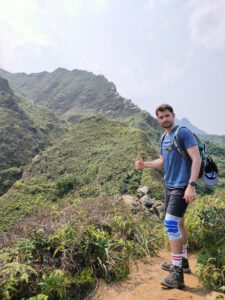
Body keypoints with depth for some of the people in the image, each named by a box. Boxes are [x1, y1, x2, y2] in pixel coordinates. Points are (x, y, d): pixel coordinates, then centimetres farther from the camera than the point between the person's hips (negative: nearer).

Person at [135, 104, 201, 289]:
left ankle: (177, 274, -1)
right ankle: (182, 262, 32)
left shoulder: (183, 133, -12)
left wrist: (191, 185, -24)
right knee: (178, 223, 16)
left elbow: (197, 159, -17)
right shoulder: (164, 138, 12)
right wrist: (145, 164, 8)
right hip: (169, 186, 8)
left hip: (181, 187, -8)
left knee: (171, 223, -12)